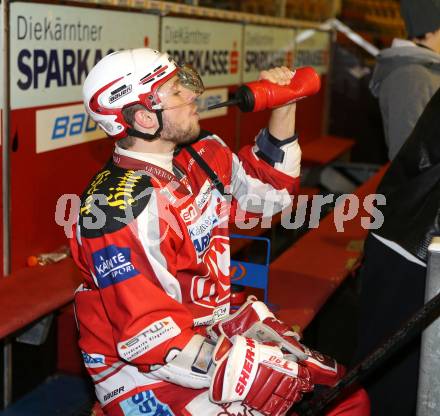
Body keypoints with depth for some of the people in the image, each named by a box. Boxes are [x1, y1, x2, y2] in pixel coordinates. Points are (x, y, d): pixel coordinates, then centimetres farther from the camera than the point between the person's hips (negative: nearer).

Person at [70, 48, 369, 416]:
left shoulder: (201, 154, 0)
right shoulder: (120, 207, -25)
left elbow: (269, 187, 15)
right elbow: (146, 334, -26)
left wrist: (284, 108, 4)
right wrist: (236, 368, -30)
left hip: (214, 330, 8)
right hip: (144, 371, -7)